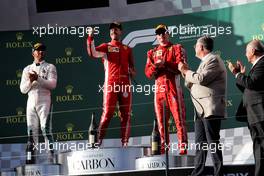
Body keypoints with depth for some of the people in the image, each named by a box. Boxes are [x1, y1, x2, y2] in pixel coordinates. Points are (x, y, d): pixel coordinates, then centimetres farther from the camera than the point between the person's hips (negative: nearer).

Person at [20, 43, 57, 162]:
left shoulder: (50, 67, 8)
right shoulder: (27, 69, 19)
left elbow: (52, 84, -7)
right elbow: (23, 89, 12)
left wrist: (38, 78, -16)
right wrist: (30, 81, -7)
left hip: (44, 101, -4)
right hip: (31, 102, 4)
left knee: (46, 129, -13)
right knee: (31, 131, 0)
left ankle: (50, 157, -16)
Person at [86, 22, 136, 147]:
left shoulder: (127, 49, 18)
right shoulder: (106, 47, 10)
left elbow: (132, 66, 20)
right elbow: (92, 53, -8)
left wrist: (132, 72, -2)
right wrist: (90, 38, -16)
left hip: (125, 83, 3)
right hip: (110, 83, -3)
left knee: (126, 114, 1)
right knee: (107, 113, -11)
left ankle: (125, 142, 3)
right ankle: (99, 140, -8)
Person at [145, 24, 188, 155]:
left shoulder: (177, 49, 6)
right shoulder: (152, 53, 18)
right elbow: (148, 73, 8)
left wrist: (165, 64, -15)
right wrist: (156, 66, -11)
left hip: (174, 88, -4)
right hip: (159, 89, 4)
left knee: (179, 119, -8)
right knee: (161, 122, 6)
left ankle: (183, 148, -10)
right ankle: (163, 149, 10)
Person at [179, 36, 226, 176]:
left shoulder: (213, 60, -7)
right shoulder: (205, 62, 23)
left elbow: (201, 79, -20)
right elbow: (192, 84, 24)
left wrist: (186, 71, -6)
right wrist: (185, 73, 9)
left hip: (210, 109, -10)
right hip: (201, 110, 10)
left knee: (212, 142, -10)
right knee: (200, 143, 9)